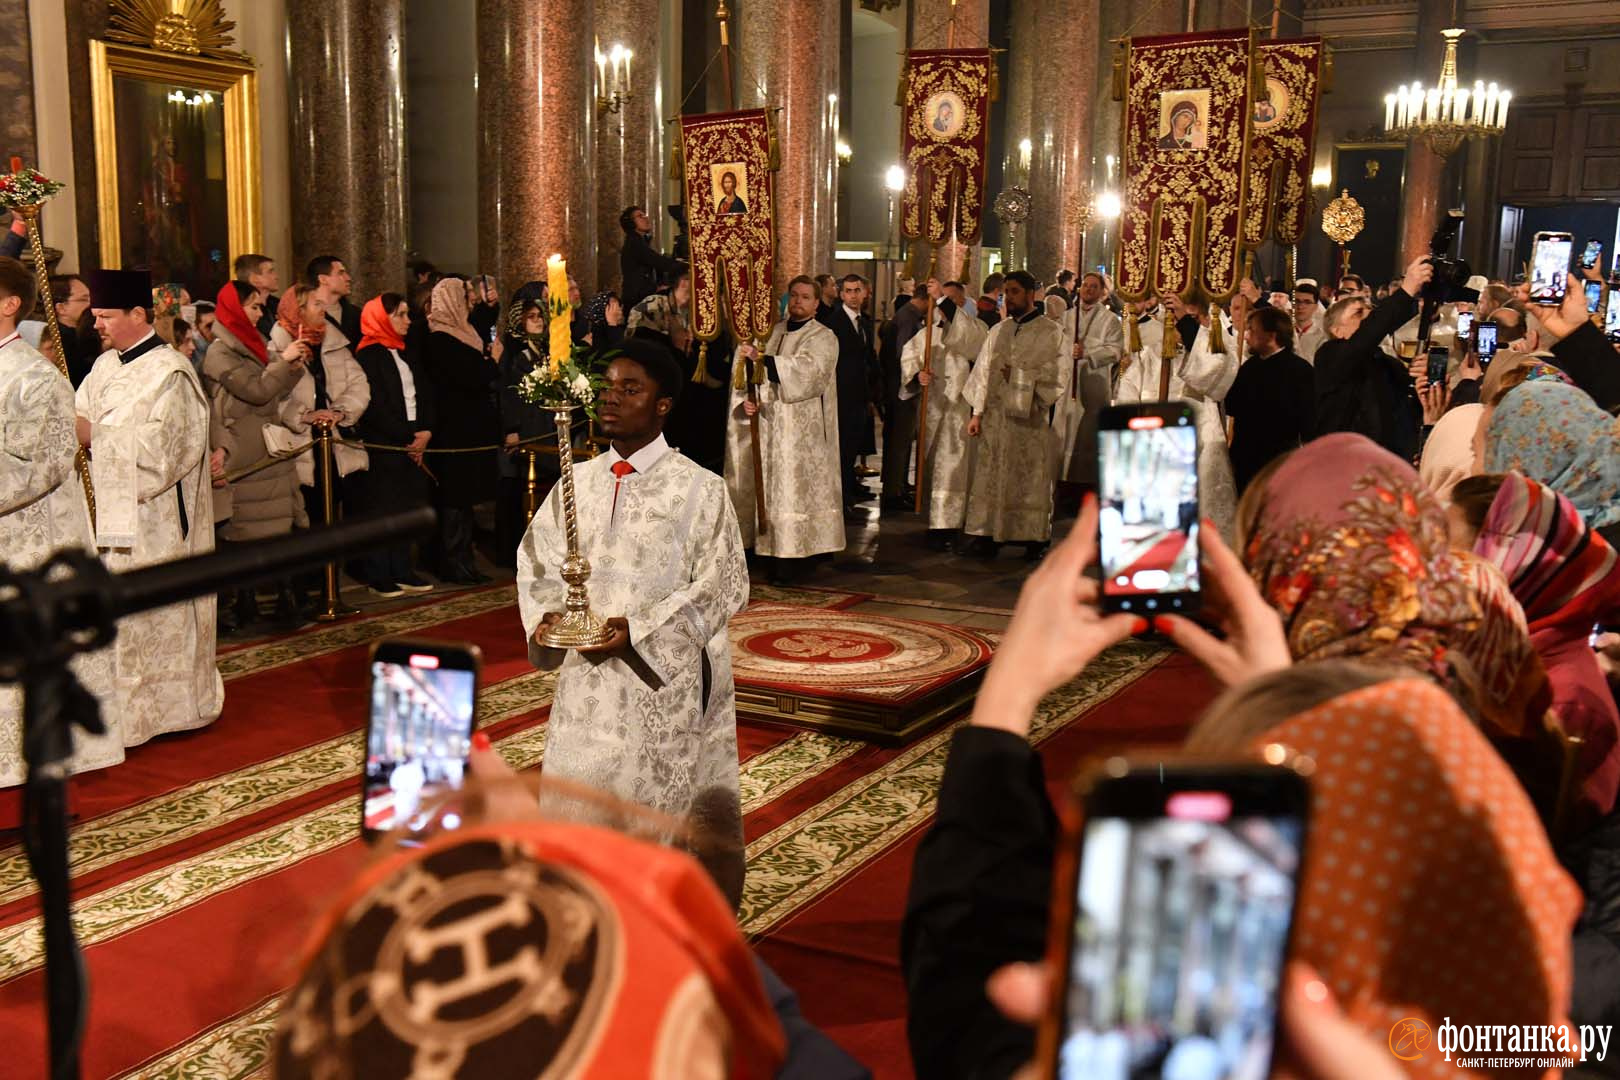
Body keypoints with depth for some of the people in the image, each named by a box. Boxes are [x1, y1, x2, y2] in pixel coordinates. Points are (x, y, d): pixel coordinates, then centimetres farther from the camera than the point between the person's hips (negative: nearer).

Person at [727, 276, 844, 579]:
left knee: (793, 490, -7)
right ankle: (772, 547, 10)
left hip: (801, 432, -5)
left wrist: (763, 359, -27)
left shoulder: (823, 338, -1)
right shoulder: (771, 333, 16)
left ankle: (791, 559, -4)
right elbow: (746, 375, 12)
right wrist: (744, 401, -7)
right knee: (768, 487, 3)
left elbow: (806, 369, -21)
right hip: (766, 425, 5)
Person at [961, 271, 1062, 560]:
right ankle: (988, 536, 8)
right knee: (991, 478, 3)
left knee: (1030, 481, 1)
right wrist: (977, 413, 6)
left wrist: (1018, 375, -13)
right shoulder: (998, 330, 14)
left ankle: (1033, 539, 9)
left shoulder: (1050, 332, -1)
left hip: (1029, 419, -4)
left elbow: (1055, 376, -7)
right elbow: (984, 371, 12)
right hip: (995, 416, 4)